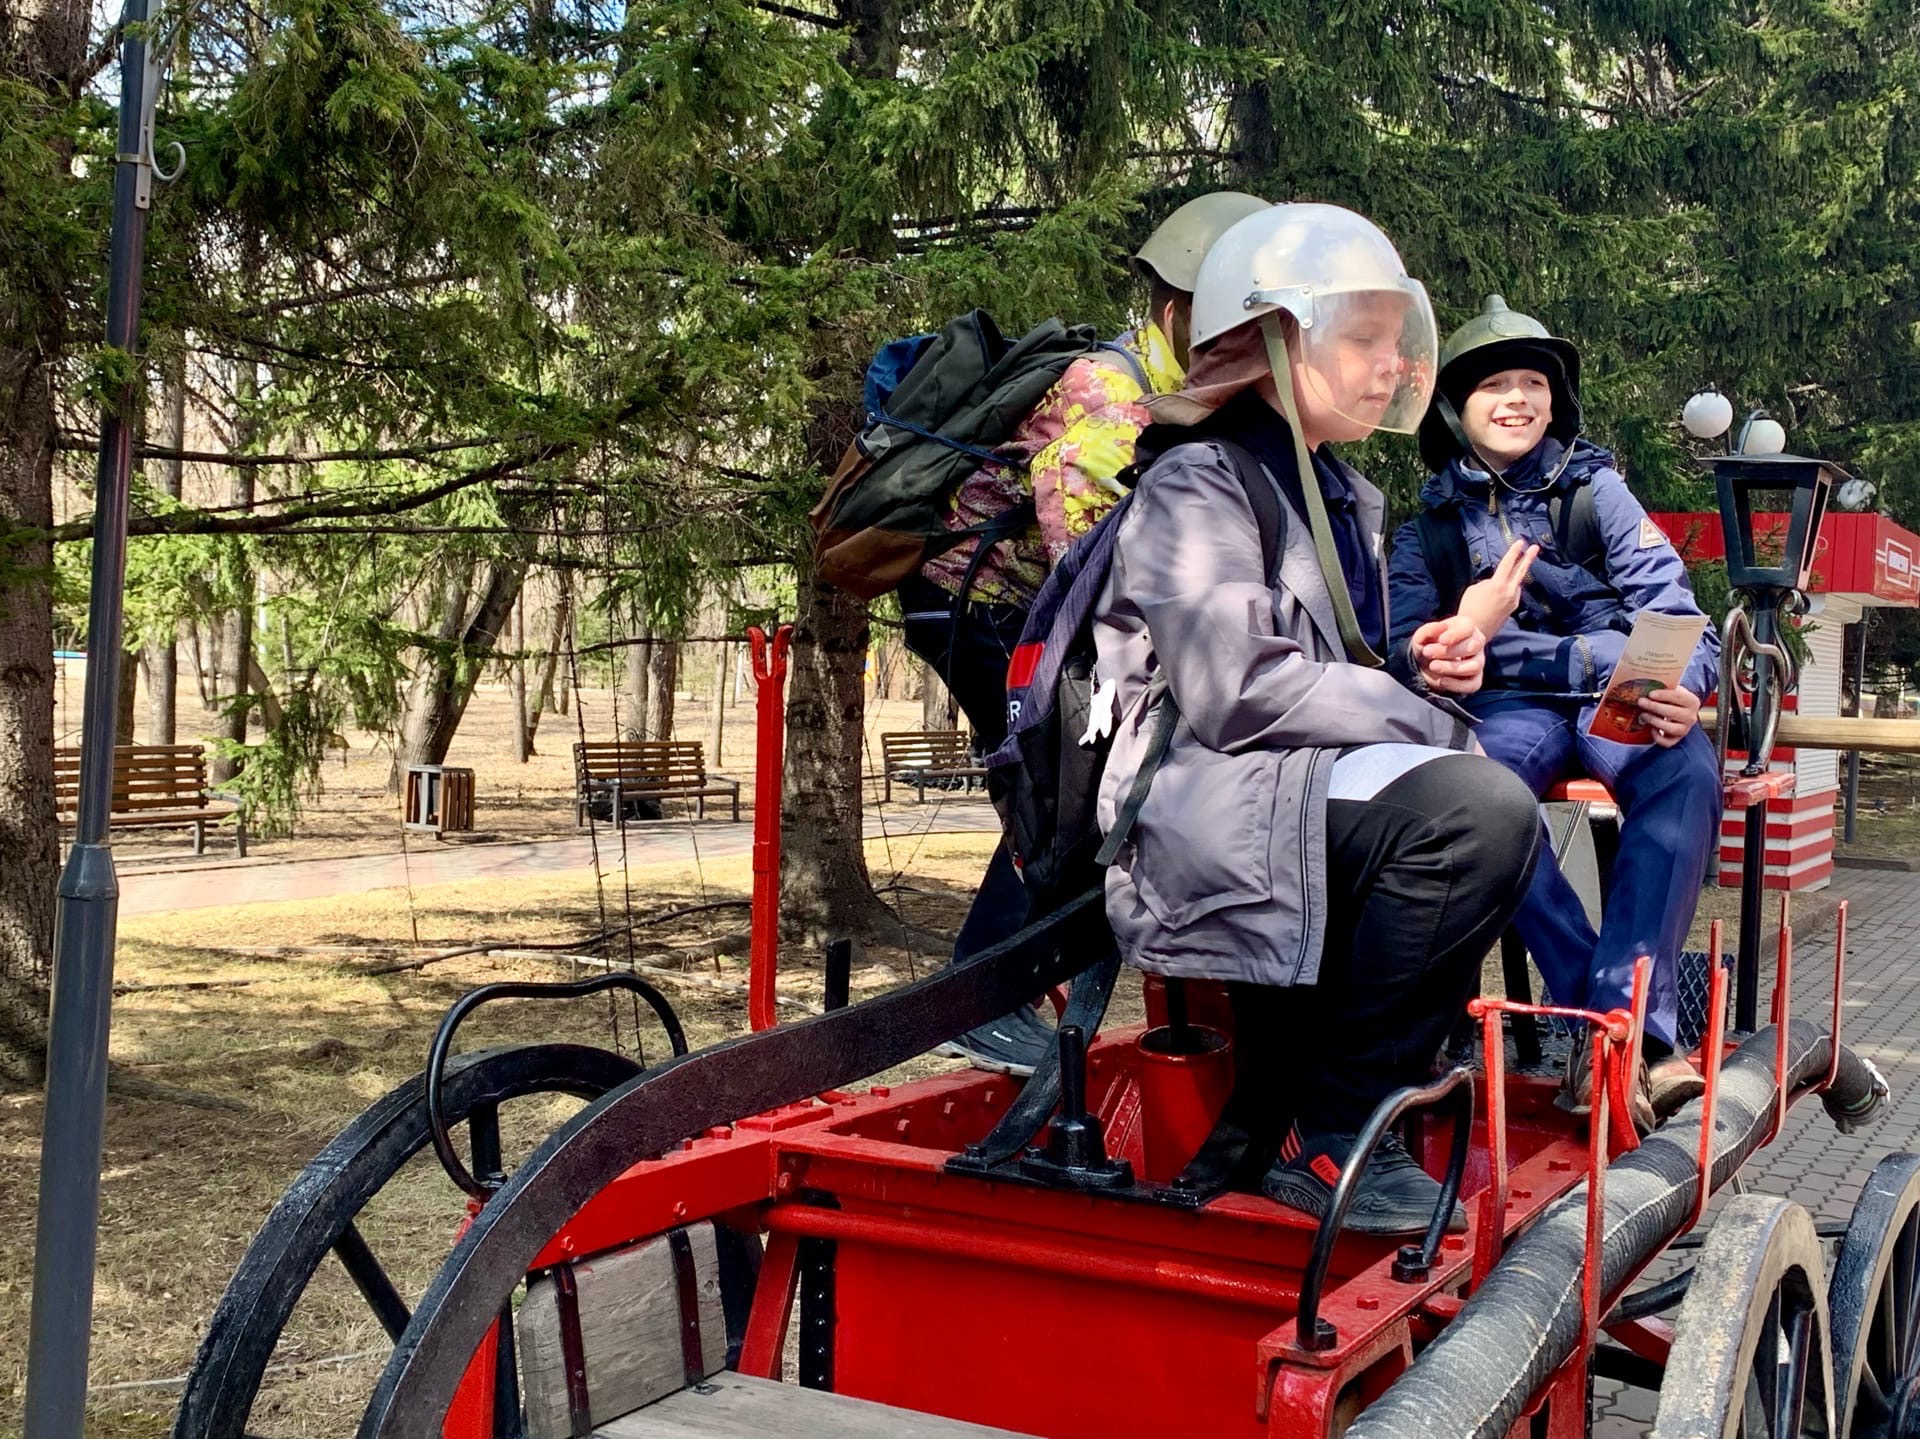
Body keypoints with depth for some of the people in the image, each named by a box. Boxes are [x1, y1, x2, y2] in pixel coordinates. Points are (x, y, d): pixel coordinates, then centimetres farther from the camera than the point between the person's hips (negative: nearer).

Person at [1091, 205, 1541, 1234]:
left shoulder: (1348, 500, 23)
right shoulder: (1198, 486, -6)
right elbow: (1240, 693, -19)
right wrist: (1437, 727, -14)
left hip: (1298, 799, 10)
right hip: (1195, 812, -10)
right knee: (1477, 808, -27)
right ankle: (1328, 1137, -18)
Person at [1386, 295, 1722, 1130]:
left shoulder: (1596, 490, 10)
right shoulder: (1433, 522, 13)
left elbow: (1672, 610, 2)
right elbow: (1405, 639, 7)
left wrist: (1682, 688, -22)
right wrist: (1433, 660, -20)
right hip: (1508, 705, 0)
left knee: (1686, 769, -35)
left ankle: (1620, 1018, -39)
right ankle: (1614, 1016, -34)